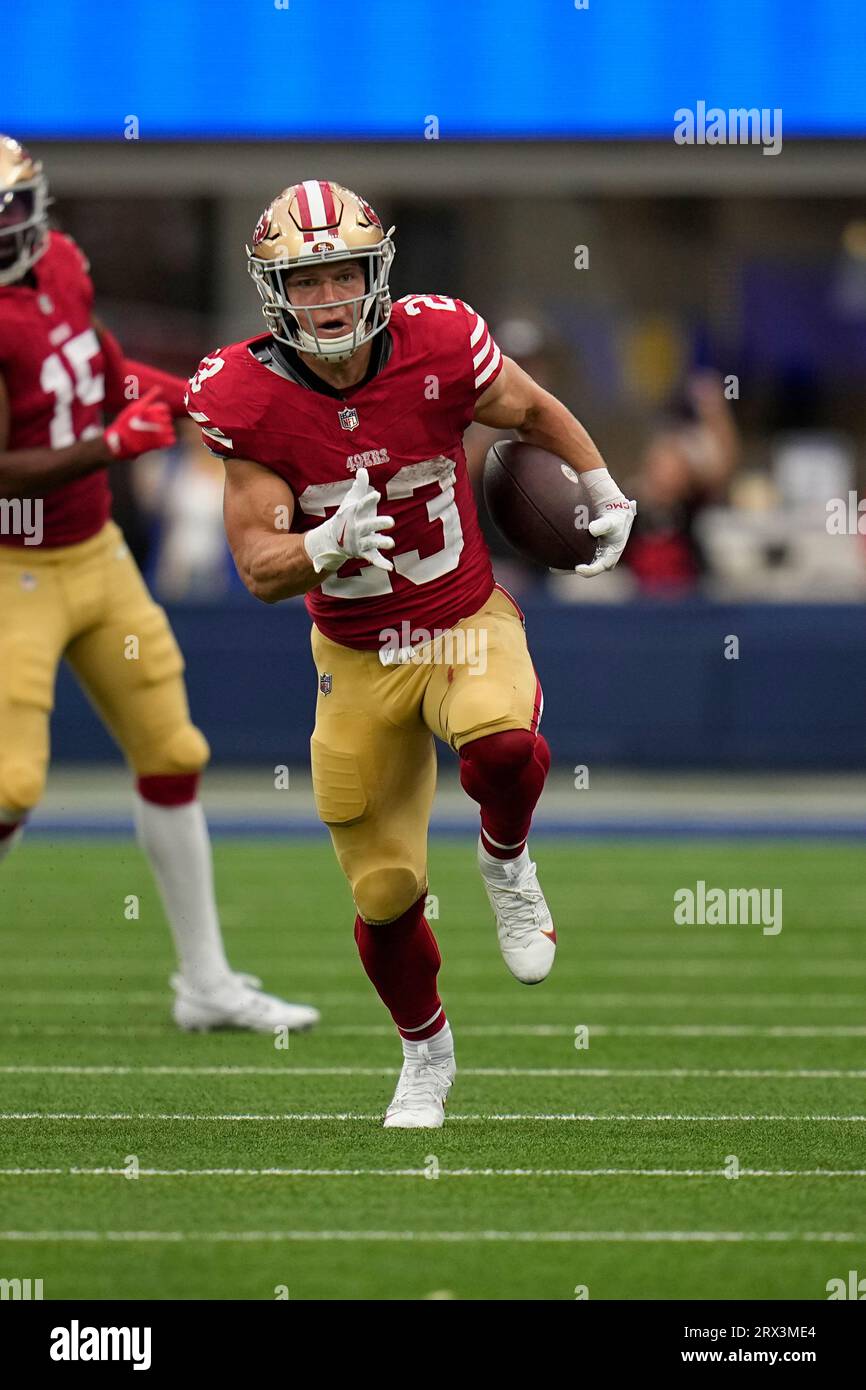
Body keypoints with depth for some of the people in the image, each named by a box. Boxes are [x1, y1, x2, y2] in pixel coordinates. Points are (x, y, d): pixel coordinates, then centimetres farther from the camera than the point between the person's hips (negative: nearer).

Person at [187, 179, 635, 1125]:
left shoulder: (439, 348, -17)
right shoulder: (249, 398, -17)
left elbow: (535, 413, 5)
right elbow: (259, 568, -18)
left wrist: (606, 498, 6)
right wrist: (327, 546, -37)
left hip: (467, 625, -1)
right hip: (355, 657, 1)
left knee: (503, 749, -36)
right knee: (385, 895, 6)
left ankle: (506, 865, 0)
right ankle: (425, 1052, 36)